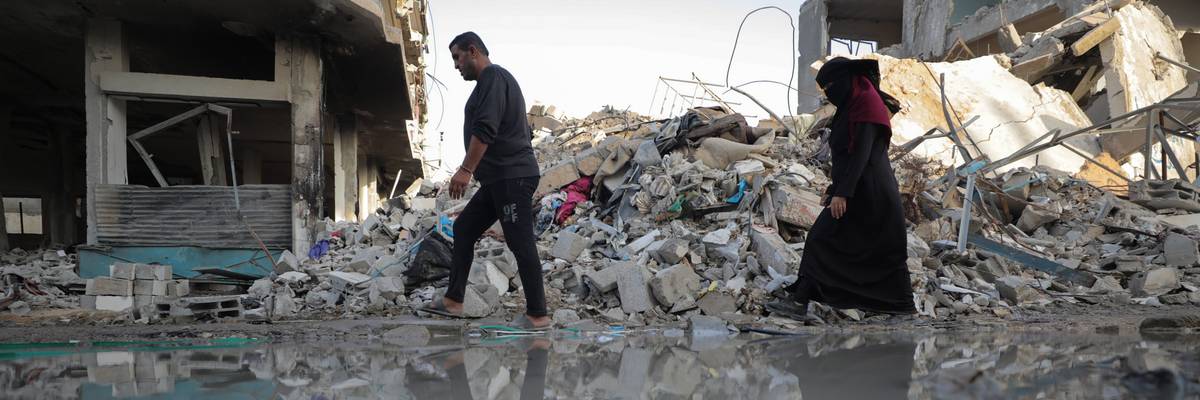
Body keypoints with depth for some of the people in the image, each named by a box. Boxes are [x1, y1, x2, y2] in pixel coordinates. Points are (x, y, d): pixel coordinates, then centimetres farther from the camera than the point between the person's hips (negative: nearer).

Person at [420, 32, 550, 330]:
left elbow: (485, 129, -22)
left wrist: (466, 169, -24)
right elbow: (525, 132, 26)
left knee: (521, 243, -8)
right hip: (500, 180, 11)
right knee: (464, 229, 12)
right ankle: (453, 301, 15)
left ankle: (538, 316, -2)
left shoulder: (493, 77, -8)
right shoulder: (494, 80, 24)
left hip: (511, 177, -11)